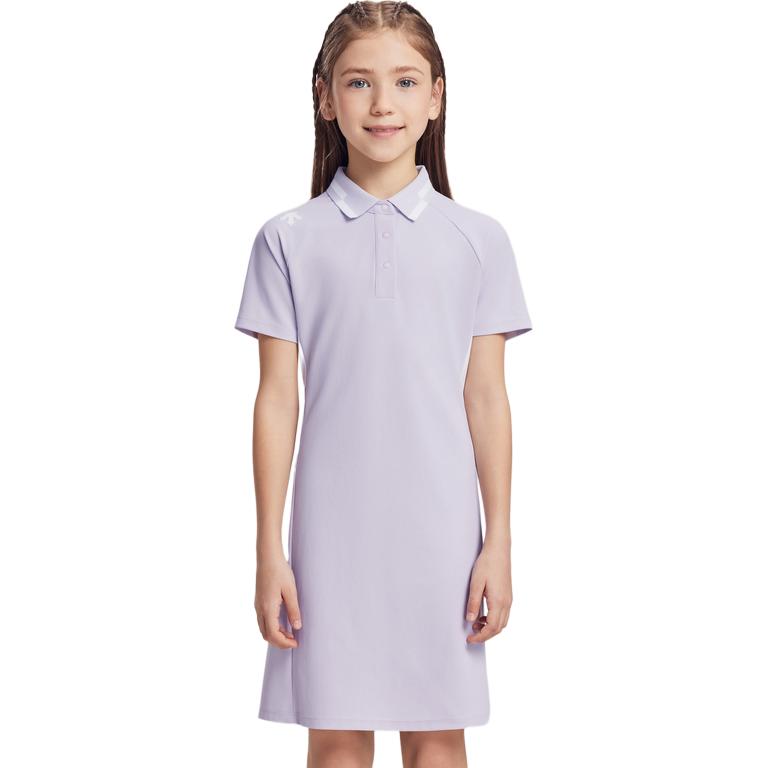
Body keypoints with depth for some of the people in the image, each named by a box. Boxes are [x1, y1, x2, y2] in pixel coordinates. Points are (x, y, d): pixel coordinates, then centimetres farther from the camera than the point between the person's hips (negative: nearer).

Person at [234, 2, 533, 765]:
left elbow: (486, 400, 2)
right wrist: (270, 551, -2)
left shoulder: (477, 240, 1)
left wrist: (498, 544, 1)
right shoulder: (289, 240, -1)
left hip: (439, 527, 1)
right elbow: (277, 400, 0)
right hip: (333, 525, 0)